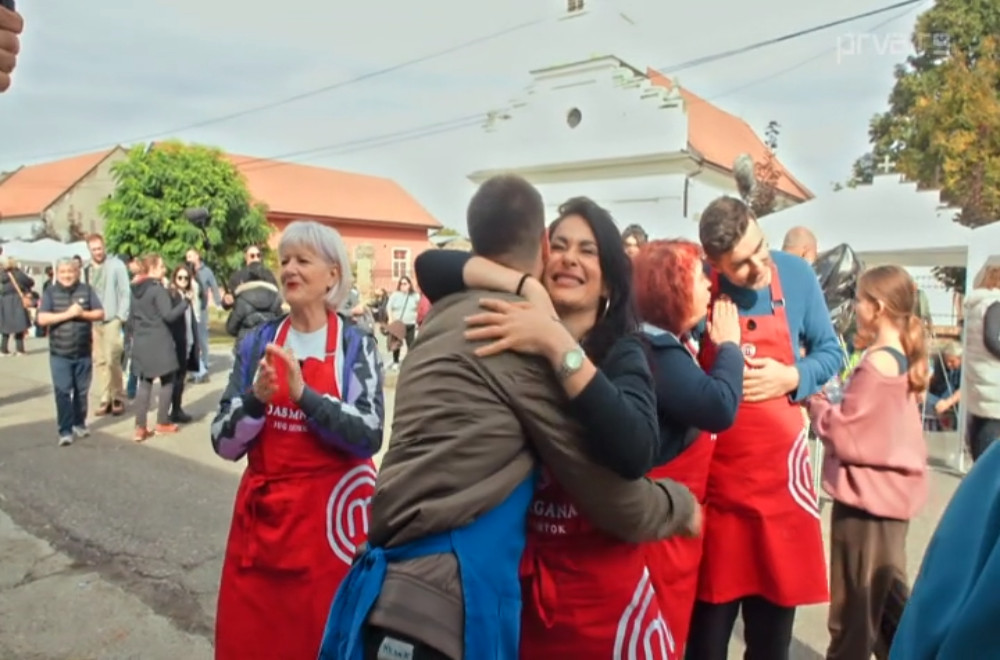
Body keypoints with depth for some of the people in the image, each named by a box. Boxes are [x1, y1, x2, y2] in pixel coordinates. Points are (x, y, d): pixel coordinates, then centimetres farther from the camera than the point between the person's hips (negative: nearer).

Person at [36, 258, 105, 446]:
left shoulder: (86, 290, 2)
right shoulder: (50, 292, -2)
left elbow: (100, 314, -1)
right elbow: (42, 319, -11)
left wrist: (82, 314, -18)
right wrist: (67, 314, -20)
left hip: (84, 352, 2)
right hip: (59, 353, -1)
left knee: (81, 391, 11)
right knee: (62, 392, -3)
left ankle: (79, 423, 27)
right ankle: (65, 431, 1)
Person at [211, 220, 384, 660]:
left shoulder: (356, 345, -5)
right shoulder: (257, 342, 2)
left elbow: (369, 436, -17)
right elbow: (225, 444, 1)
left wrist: (303, 394, -26)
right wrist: (256, 399, -18)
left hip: (329, 514, -3)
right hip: (260, 513, 3)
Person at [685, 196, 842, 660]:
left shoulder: (797, 275, -4)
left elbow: (831, 353, 6)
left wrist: (791, 377, -12)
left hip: (779, 470, 2)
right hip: (713, 474, -1)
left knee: (774, 621, 16)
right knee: (708, 620, 11)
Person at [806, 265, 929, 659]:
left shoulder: (876, 363, -21)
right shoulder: (902, 359, 8)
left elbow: (844, 435, -19)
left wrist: (813, 399, -7)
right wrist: (831, 399, 1)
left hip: (867, 495, -9)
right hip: (889, 491, 9)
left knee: (855, 605, 5)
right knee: (885, 596, 23)